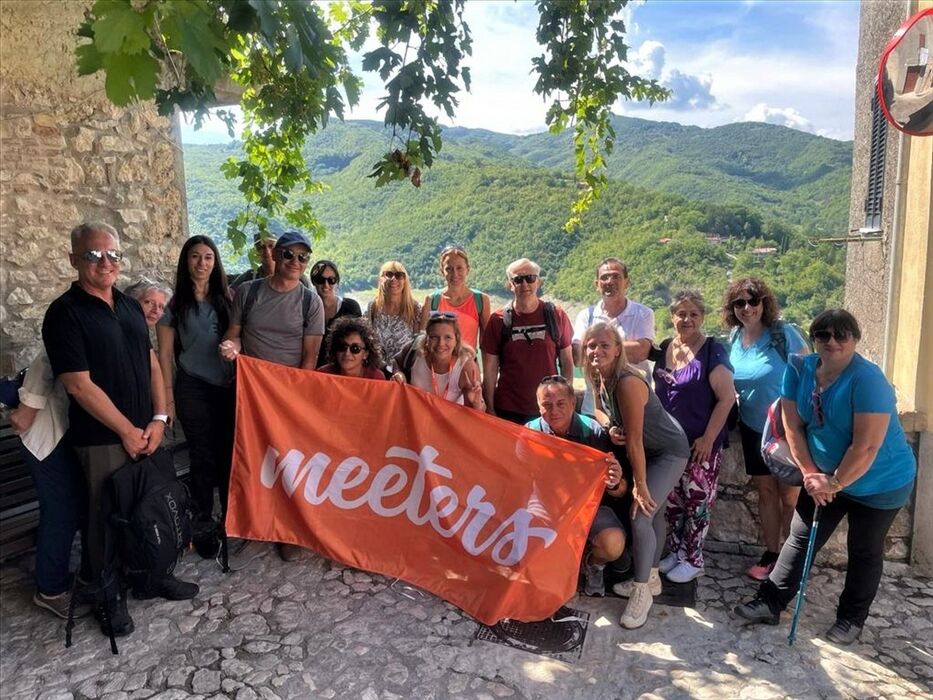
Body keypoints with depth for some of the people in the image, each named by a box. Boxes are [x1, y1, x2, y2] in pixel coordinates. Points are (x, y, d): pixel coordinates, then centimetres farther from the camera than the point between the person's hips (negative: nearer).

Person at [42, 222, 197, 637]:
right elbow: (79, 385, -15)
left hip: (146, 433, 6)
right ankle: (110, 597, 25)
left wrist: (158, 419, 0)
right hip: (103, 440, -6)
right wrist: (128, 431, -11)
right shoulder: (65, 314, -11)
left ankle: (152, 575, 33)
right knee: (108, 517, 7)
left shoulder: (130, 306, 9)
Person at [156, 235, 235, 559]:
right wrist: (169, 398, -2)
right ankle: (202, 526, 21)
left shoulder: (226, 299, 6)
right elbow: (165, 355, 1)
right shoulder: (175, 305, 0)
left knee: (229, 453, 6)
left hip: (228, 387, 2)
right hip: (194, 390, -2)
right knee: (203, 457, 5)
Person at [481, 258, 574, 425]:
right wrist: (490, 409, -3)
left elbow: (567, 363, 5)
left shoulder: (556, 316, 1)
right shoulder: (498, 321, 0)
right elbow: (490, 370, 1)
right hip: (508, 411, 0)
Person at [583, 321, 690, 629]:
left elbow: (634, 439, -29)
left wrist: (639, 485, -23)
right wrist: (610, 427, -12)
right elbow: (600, 409, 11)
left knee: (640, 518, -13)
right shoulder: (600, 378, -7)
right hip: (649, 450, 9)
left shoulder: (627, 383, -33)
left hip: (669, 452, -9)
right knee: (653, 512, 20)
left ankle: (642, 590, 6)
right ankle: (651, 578, 36)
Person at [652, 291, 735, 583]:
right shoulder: (665, 348, 5)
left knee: (696, 502, 6)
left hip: (700, 443, -6)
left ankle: (693, 560, 21)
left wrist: (708, 438, -16)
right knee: (672, 500, 14)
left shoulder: (712, 351, -13)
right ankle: (675, 552, 30)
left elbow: (727, 397, -15)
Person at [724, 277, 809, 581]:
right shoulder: (735, 337, -1)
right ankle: (771, 554, 27)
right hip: (754, 429, 5)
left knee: (790, 496, 4)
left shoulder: (783, 333, -16)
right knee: (765, 492, 13)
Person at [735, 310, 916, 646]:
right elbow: (793, 426, -5)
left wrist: (834, 483, -20)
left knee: (863, 551, 12)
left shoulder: (867, 379, -27)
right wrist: (811, 474, -11)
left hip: (880, 482, -5)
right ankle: (771, 601, 15)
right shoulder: (800, 370, -9)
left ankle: (851, 618, 29)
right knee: (801, 537, 7)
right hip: (826, 478, 5)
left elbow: (866, 447, -28)